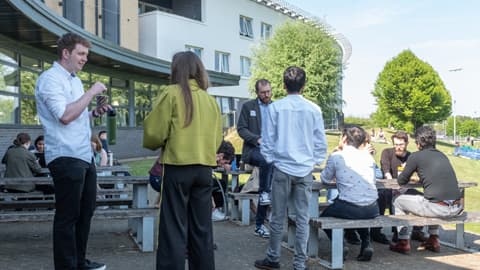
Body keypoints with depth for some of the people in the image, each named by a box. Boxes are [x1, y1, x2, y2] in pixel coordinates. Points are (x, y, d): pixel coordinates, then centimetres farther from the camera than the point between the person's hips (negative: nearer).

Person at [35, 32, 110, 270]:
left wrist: (94, 113, 10)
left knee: (85, 211, 15)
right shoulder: (50, 79, -10)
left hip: (85, 155, 9)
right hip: (65, 158, -9)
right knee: (67, 216, -3)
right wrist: (91, 93, -17)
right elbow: (64, 116, -23)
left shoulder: (75, 80, 18)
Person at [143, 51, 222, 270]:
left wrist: (153, 144, 13)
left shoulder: (172, 93, -6)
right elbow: (217, 138, 11)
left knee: (174, 228, 1)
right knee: (202, 228, 12)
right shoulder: (211, 100, 8)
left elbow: (154, 132, -7)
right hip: (204, 168, 5)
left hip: (178, 167, -5)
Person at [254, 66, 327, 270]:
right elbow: (321, 142, 3)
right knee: (302, 218, 6)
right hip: (305, 170, 1)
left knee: (278, 217, 9)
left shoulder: (275, 108, -6)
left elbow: (267, 140, -1)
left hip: (282, 169, -1)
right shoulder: (313, 109, -2)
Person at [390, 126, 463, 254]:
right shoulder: (442, 155, 16)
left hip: (438, 209, -6)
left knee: (399, 201, 17)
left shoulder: (416, 156, -2)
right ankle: (433, 240, 37)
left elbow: (401, 181, 8)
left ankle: (403, 242, 17)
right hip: (456, 208, 6)